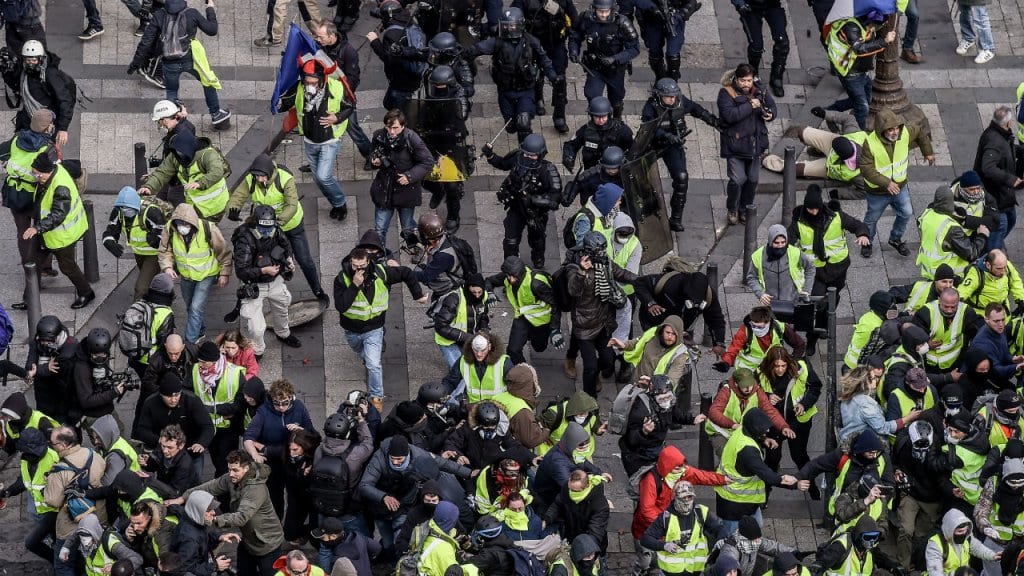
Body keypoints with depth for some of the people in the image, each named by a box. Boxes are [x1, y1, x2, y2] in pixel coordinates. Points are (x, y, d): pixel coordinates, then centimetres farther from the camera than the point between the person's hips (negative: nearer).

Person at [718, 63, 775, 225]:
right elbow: (729, 115, -26)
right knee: (738, 179, -8)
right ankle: (732, 210, 16)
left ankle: (744, 209, 31)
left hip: (755, 143, 5)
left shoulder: (759, 91, 3)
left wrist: (770, 114, -8)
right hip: (735, 143, -5)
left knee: (753, 179, 12)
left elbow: (772, 106, 16)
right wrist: (750, 106, -26)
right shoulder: (726, 93, -13)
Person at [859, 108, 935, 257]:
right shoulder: (870, 144, -33)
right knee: (872, 218, 18)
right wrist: (886, 183, -35)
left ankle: (896, 239, 43)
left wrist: (928, 152, 12)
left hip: (900, 186, 4)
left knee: (906, 213, 17)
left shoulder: (905, 133, -21)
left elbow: (920, 132, 2)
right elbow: (866, 168, -28)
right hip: (878, 191, -4)